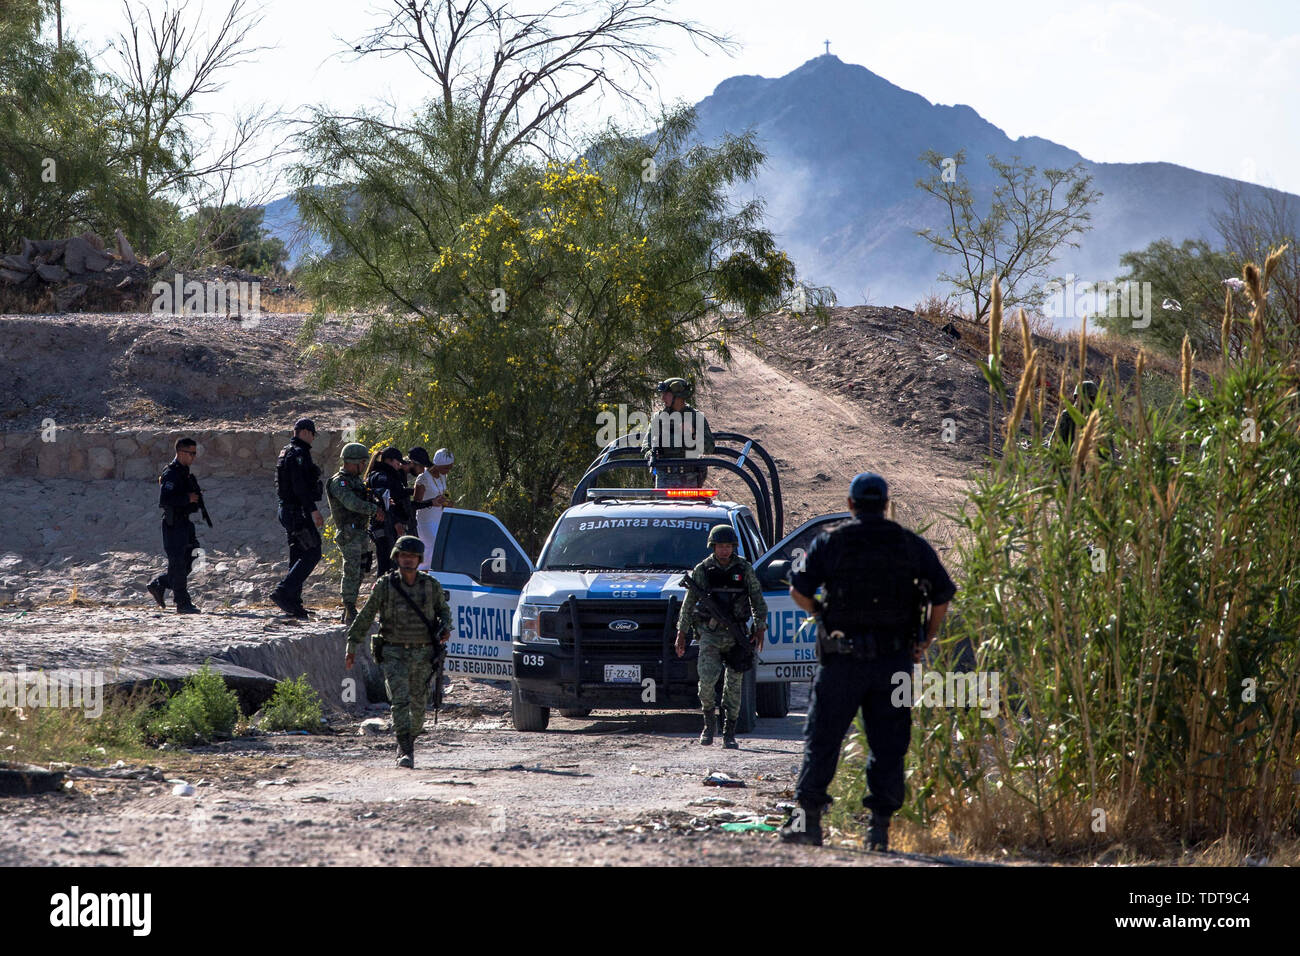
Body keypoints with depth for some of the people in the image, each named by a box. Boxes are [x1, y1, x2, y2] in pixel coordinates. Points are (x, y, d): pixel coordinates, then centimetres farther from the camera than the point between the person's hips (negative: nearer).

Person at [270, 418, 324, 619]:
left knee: (298, 555, 12)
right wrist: (313, 510, -23)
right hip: (298, 511, -11)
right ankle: (283, 592, -18)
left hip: (287, 510, 11)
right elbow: (300, 485, -23)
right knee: (312, 553, -10)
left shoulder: (286, 452, 18)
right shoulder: (299, 453, -14)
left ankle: (293, 603, 11)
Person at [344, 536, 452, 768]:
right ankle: (404, 752, -21)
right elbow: (364, 617, 1)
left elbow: (443, 610, 17)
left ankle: (409, 742, 32)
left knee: (419, 704, 10)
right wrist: (352, 646, -1)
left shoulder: (431, 586, 1)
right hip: (394, 654, -2)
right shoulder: (384, 585, -3)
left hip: (423, 655, 2)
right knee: (400, 701, -17)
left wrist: (445, 628, -5)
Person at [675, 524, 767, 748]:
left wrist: (760, 628, 2)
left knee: (734, 683, 2)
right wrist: (681, 634, 5)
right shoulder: (702, 570, 2)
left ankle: (729, 734, 10)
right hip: (710, 633, -1)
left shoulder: (744, 569, 4)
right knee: (707, 677, -19)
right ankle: (709, 721, 3)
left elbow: (758, 600, 10)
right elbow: (688, 603, 7)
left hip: (736, 634, 1)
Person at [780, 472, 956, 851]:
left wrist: (821, 615, 13)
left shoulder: (830, 542, 0)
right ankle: (880, 824, 2)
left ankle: (808, 818, 5)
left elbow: (798, 590, -5)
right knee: (888, 745, 6)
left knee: (822, 739, 6)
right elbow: (942, 595, 2)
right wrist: (926, 639, 13)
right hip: (894, 660, 1)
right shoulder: (912, 545, 5)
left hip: (842, 660, -1)